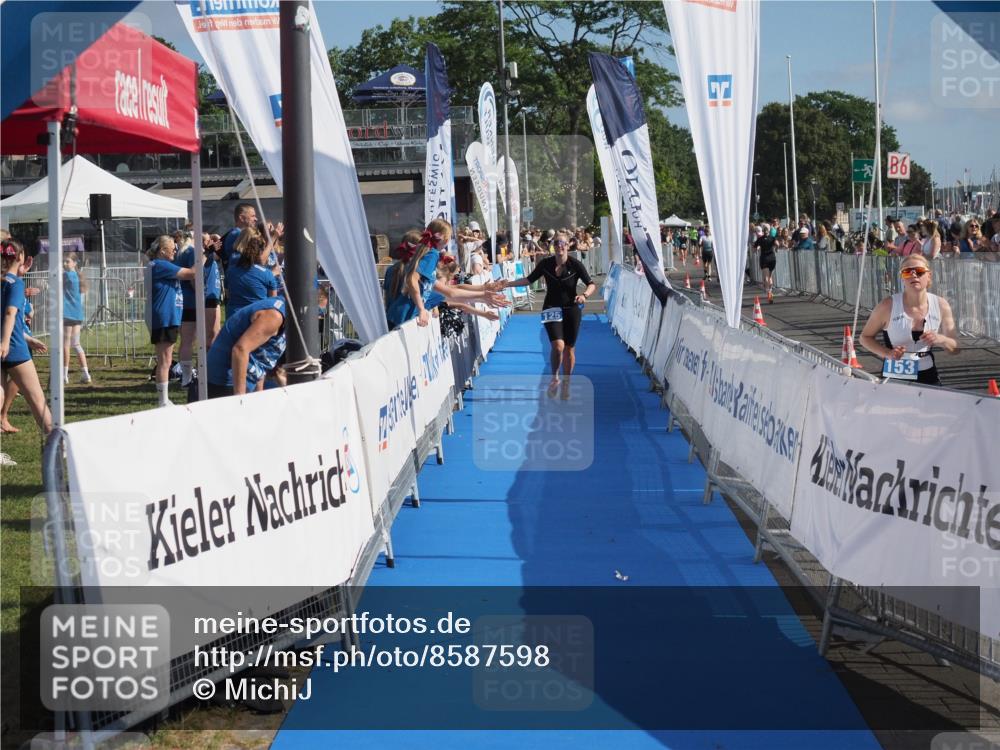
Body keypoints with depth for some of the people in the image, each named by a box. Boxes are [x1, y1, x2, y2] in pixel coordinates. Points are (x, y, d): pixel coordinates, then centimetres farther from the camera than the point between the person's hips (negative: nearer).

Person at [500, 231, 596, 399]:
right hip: (551, 309, 0)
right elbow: (529, 279, 8)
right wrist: (508, 283, -1)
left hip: (571, 309, 0)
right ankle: (554, 377, 6)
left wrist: (585, 295, -30)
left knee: (569, 349, 6)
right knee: (558, 345, -18)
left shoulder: (575, 265, -9)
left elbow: (591, 284, -9)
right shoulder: (546, 264, -4)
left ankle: (566, 385, 23)